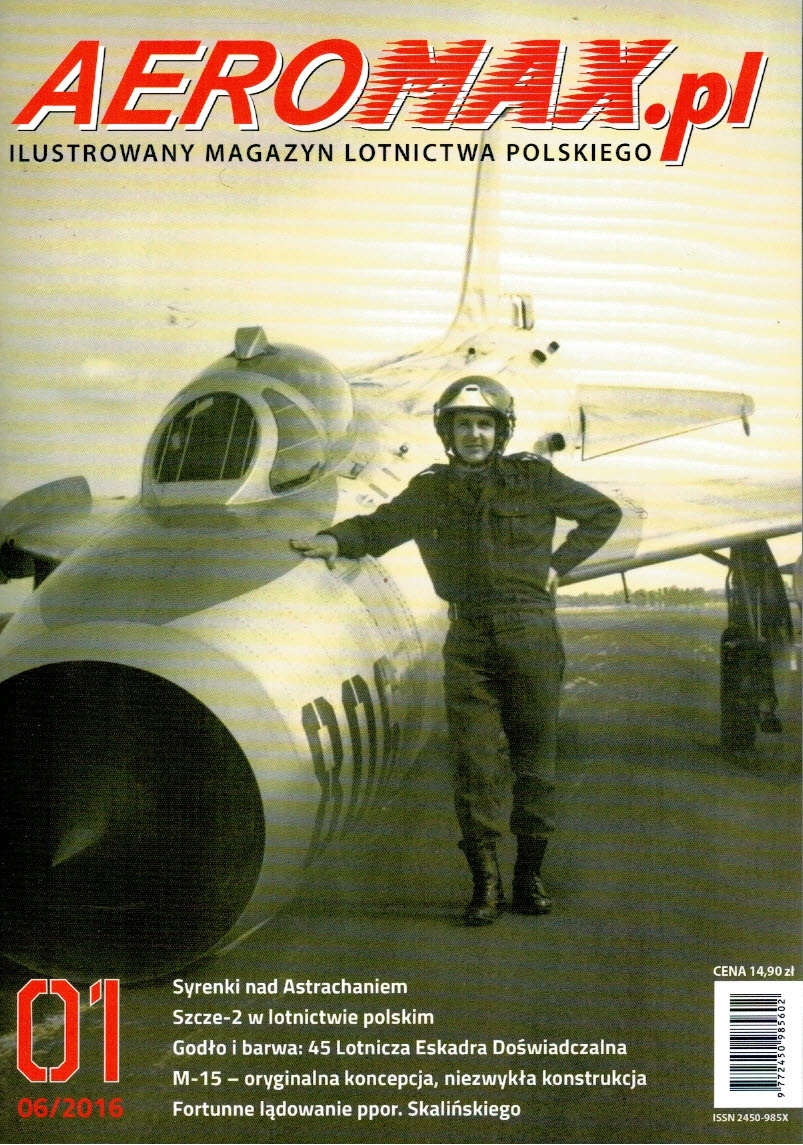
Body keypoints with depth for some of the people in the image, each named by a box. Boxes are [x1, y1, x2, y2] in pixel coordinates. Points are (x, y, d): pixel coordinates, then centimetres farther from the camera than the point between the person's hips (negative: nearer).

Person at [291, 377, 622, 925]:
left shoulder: (533, 478, 2)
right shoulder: (430, 491, 7)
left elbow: (604, 512, 12)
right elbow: (377, 528, 12)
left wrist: (559, 566, 2)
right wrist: (332, 540, -9)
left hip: (531, 634, -1)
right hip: (468, 639, 1)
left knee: (535, 758, 4)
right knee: (474, 763, -4)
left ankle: (530, 873, 18)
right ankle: (486, 882, 4)